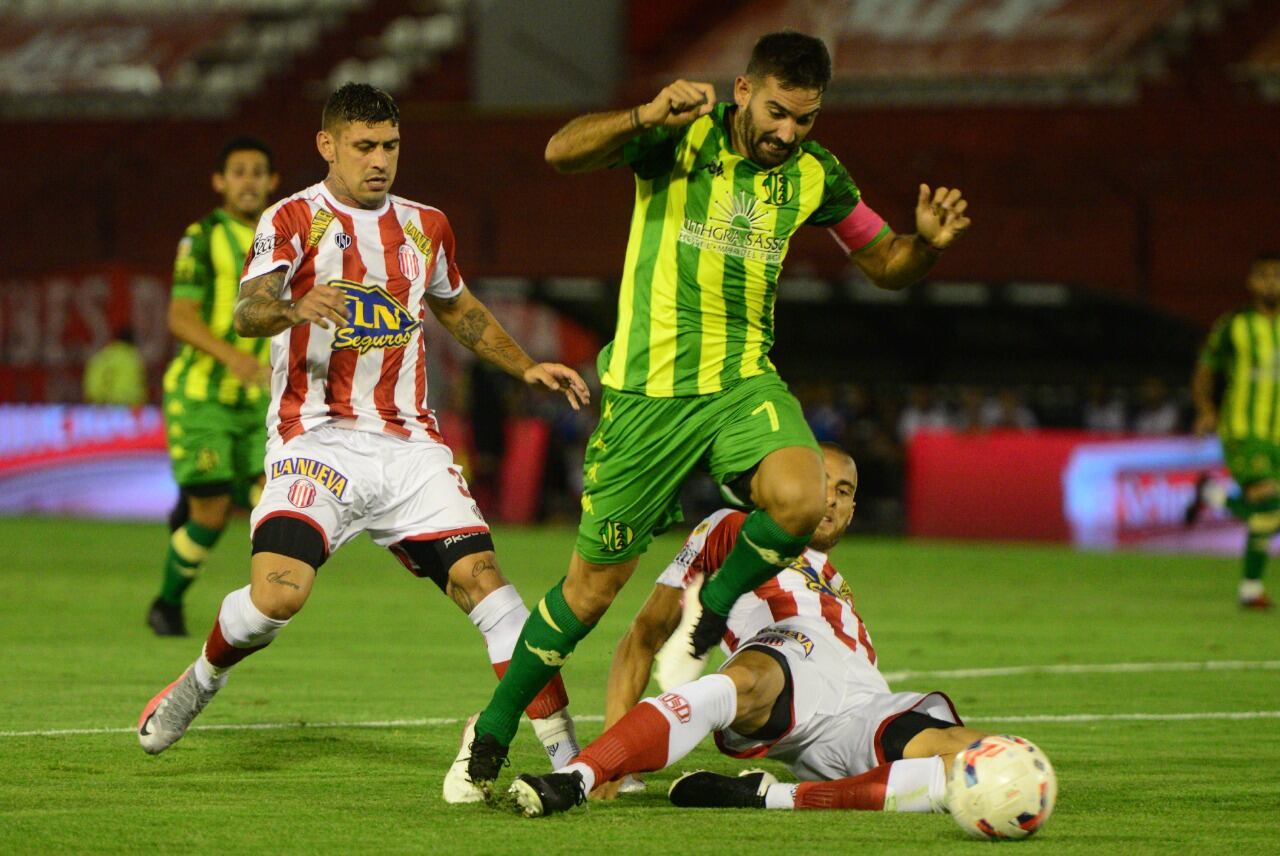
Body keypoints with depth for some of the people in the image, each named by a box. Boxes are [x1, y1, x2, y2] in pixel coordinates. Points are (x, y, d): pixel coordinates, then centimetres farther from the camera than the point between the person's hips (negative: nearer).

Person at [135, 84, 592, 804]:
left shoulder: (425, 226, 15)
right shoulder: (295, 220, -1)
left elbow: (458, 309, 35)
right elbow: (247, 312, -17)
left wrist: (527, 366, 27)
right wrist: (294, 309, -39)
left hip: (409, 442, 4)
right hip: (318, 440, -4)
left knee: (481, 575, -14)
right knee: (278, 594, -22)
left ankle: (566, 748, -14)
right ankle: (201, 680, 11)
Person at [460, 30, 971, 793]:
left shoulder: (814, 175, 4)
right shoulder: (682, 136, -8)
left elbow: (886, 265, 14)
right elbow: (563, 153, -22)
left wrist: (929, 242, -9)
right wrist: (647, 117, -39)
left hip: (743, 383, 3)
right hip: (647, 388, -3)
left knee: (800, 500, -29)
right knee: (596, 582, 4)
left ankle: (712, 613, 1)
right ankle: (493, 731, 25)